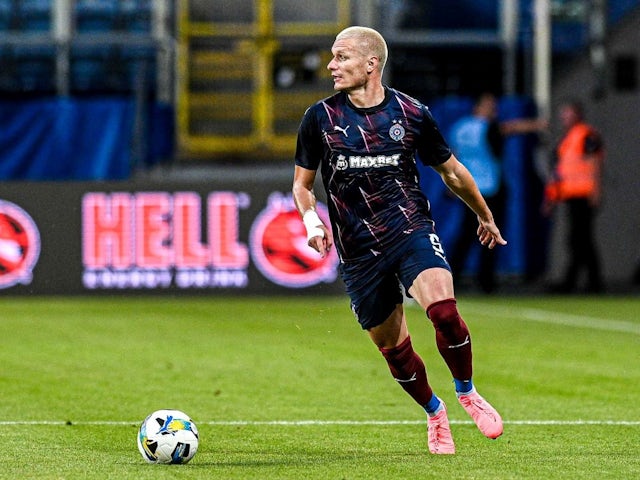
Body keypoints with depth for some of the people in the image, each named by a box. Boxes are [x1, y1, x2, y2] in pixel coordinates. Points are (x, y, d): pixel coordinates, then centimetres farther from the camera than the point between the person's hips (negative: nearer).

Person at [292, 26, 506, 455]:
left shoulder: (411, 113, -2)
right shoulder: (320, 118, -1)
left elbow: (451, 171, 14)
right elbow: (302, 183, 10)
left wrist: (485, 216, 25)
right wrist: (311, 220, -11)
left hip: (411, 230, -2)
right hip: (358, 251, 2)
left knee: (444, 310, -27)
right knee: (394, 349, 5)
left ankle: (467, 393, -1)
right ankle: (435, 414, 34)